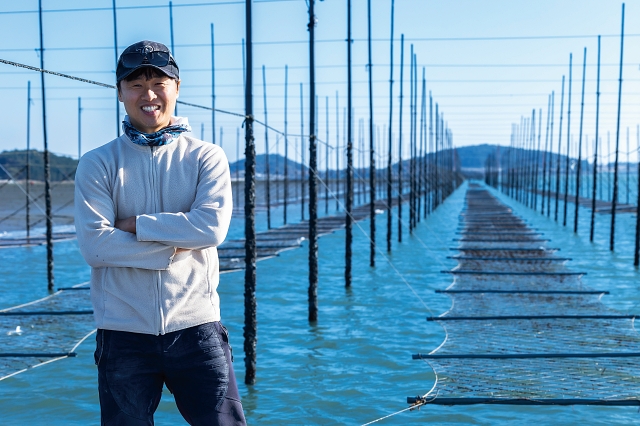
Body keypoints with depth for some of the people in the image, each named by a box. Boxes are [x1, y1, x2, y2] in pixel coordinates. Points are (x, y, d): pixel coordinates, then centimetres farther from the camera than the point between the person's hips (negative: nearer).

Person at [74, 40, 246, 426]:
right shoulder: (98, 163, 2)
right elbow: (94, 245, -10)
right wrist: (177, 247, -13)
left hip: (196, 326, 0)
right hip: (123, 333, 1)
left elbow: (212, 227, -13)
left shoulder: (207, 157, 3)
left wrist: (136, 224, -11)